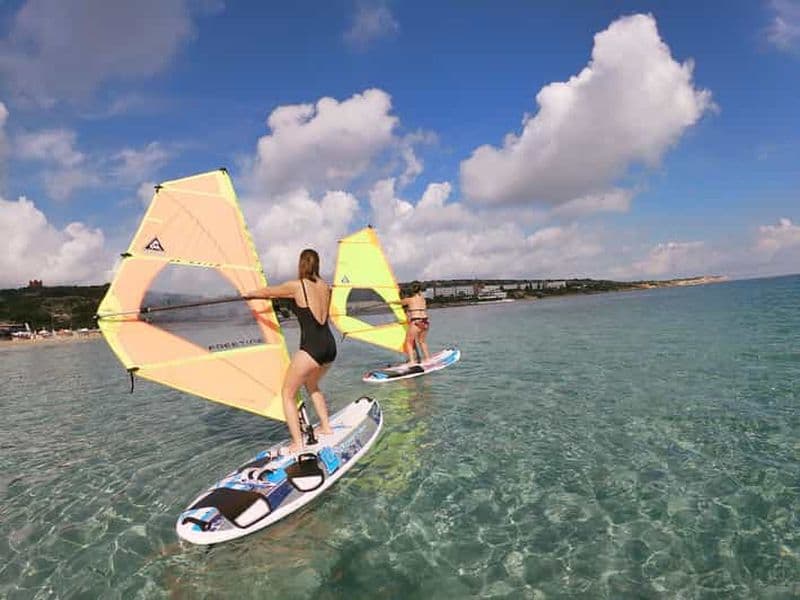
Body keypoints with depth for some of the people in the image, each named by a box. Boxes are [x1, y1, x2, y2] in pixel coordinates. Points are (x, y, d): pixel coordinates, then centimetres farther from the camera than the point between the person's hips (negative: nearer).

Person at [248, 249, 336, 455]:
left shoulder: (296, 286, -5)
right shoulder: (325, 287, 11)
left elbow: (267, 292, 10)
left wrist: (248, 294, 30)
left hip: (311, 348, -7)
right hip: (330, 346, 7)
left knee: (287, 393, 8)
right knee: (311, 385, 31)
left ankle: (297, 444, 5)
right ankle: (326, 427, 33)